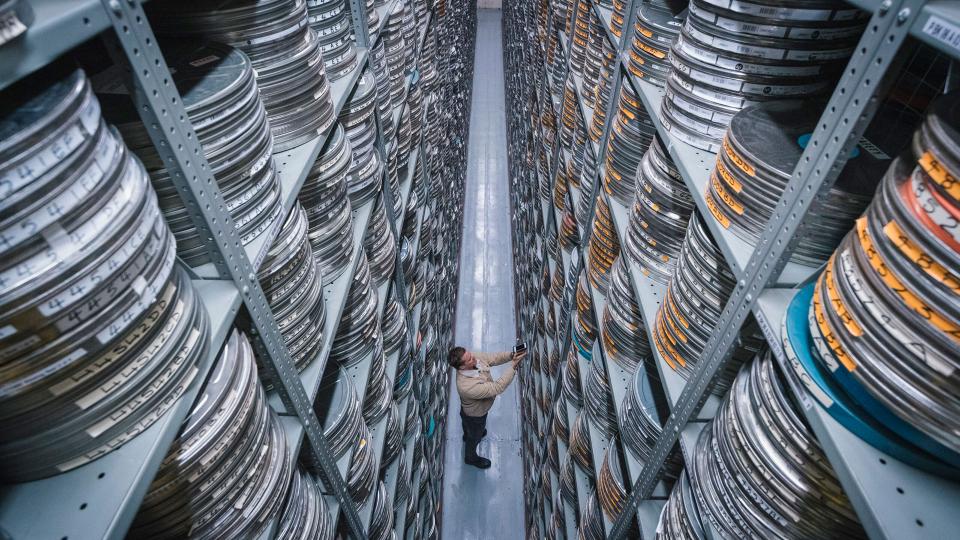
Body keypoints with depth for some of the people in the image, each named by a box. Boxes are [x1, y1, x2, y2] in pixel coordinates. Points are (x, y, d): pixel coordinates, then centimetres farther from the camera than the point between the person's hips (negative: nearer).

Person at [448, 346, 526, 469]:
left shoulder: (474, 357, -29)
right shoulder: (467, 386, -49)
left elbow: (494, 357, -16)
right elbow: (497, 388, -45)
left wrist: (512, 355, -34)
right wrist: (513, 366, -47)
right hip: (475, 415, -6)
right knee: (474, 436, 26)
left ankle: (467, 435, 72)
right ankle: (470, 458, 57)